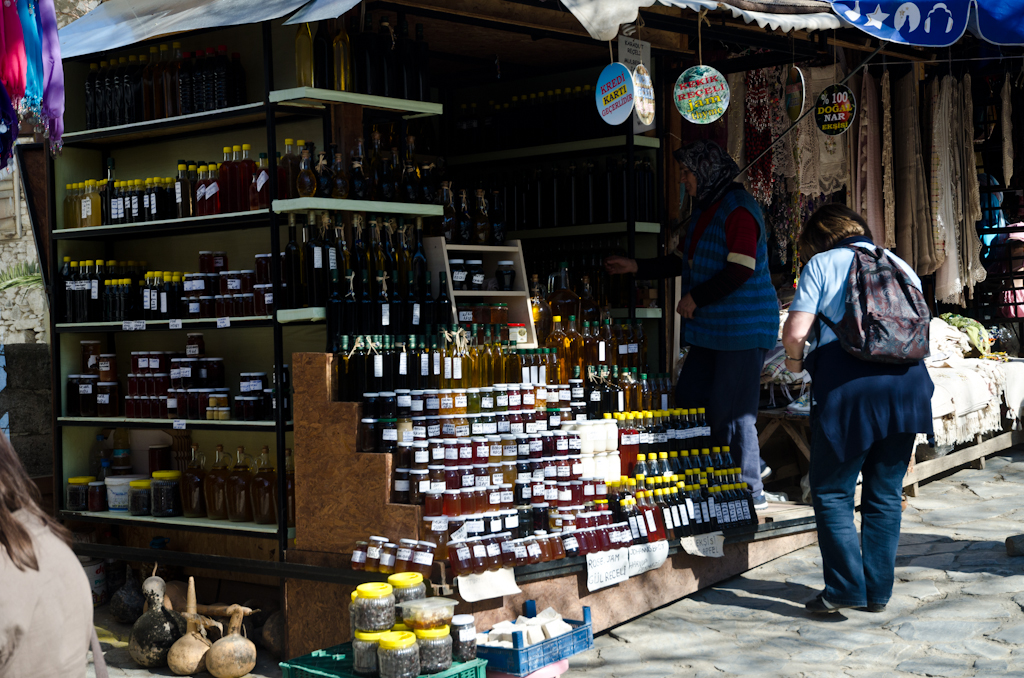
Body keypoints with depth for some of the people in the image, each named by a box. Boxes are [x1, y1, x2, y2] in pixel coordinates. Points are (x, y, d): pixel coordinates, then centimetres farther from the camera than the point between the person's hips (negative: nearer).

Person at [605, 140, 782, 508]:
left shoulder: (738, 209, -13)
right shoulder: (704, 209, 17)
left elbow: (740, 270, -21)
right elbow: (681, 261, 26)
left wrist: (695, 298, -13)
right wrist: (636, 267, 20)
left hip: (743, 330, -10)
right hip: (712, 330, 10)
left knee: (731, 414, -7)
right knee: (688, 398, 9)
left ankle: (749, 491, 6)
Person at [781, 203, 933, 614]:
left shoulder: (821, 264, 5)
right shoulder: (900, 266, 20)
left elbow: (795, 331, -6)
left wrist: (794, 359, 13)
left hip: (847, 386, -5)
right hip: (905, 383, 5)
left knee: (832, 492, 5)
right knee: (885, 494, 11)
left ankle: (845, 588, -1)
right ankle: (878, 591, 16)